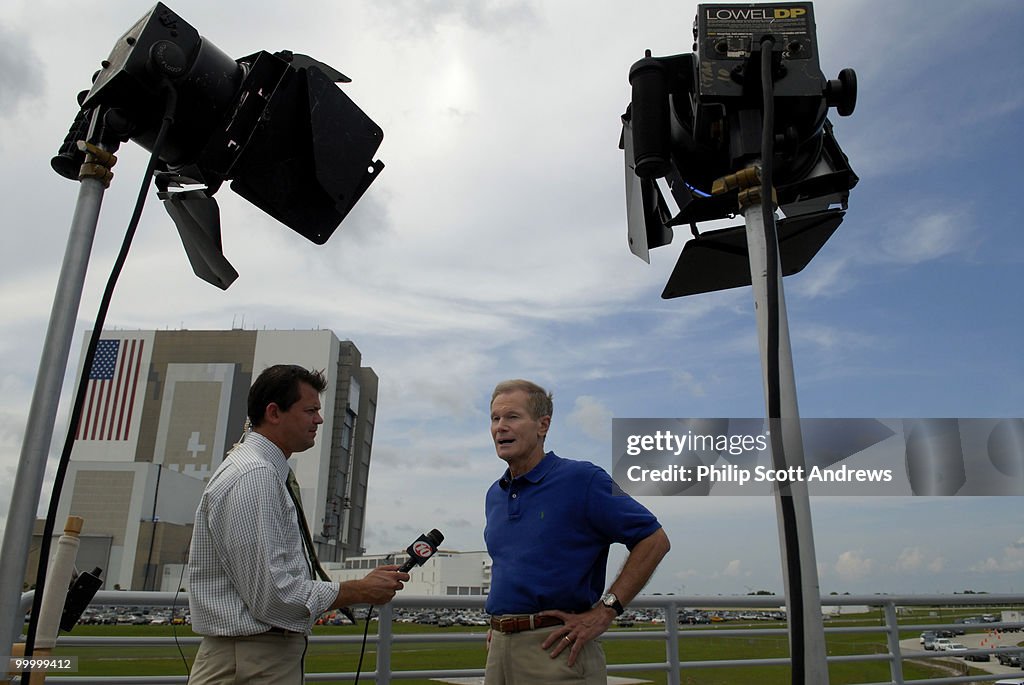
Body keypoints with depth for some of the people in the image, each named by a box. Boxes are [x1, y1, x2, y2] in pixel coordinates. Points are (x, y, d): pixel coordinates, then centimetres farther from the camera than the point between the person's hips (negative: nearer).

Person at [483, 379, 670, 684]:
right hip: (499, 646, 6)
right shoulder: (494, 495, 11)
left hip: (556, 648, -6)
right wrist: (498, 623, 13)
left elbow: (654, 541, -11)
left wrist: (605, 611, -15)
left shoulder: (582, 480, -10)